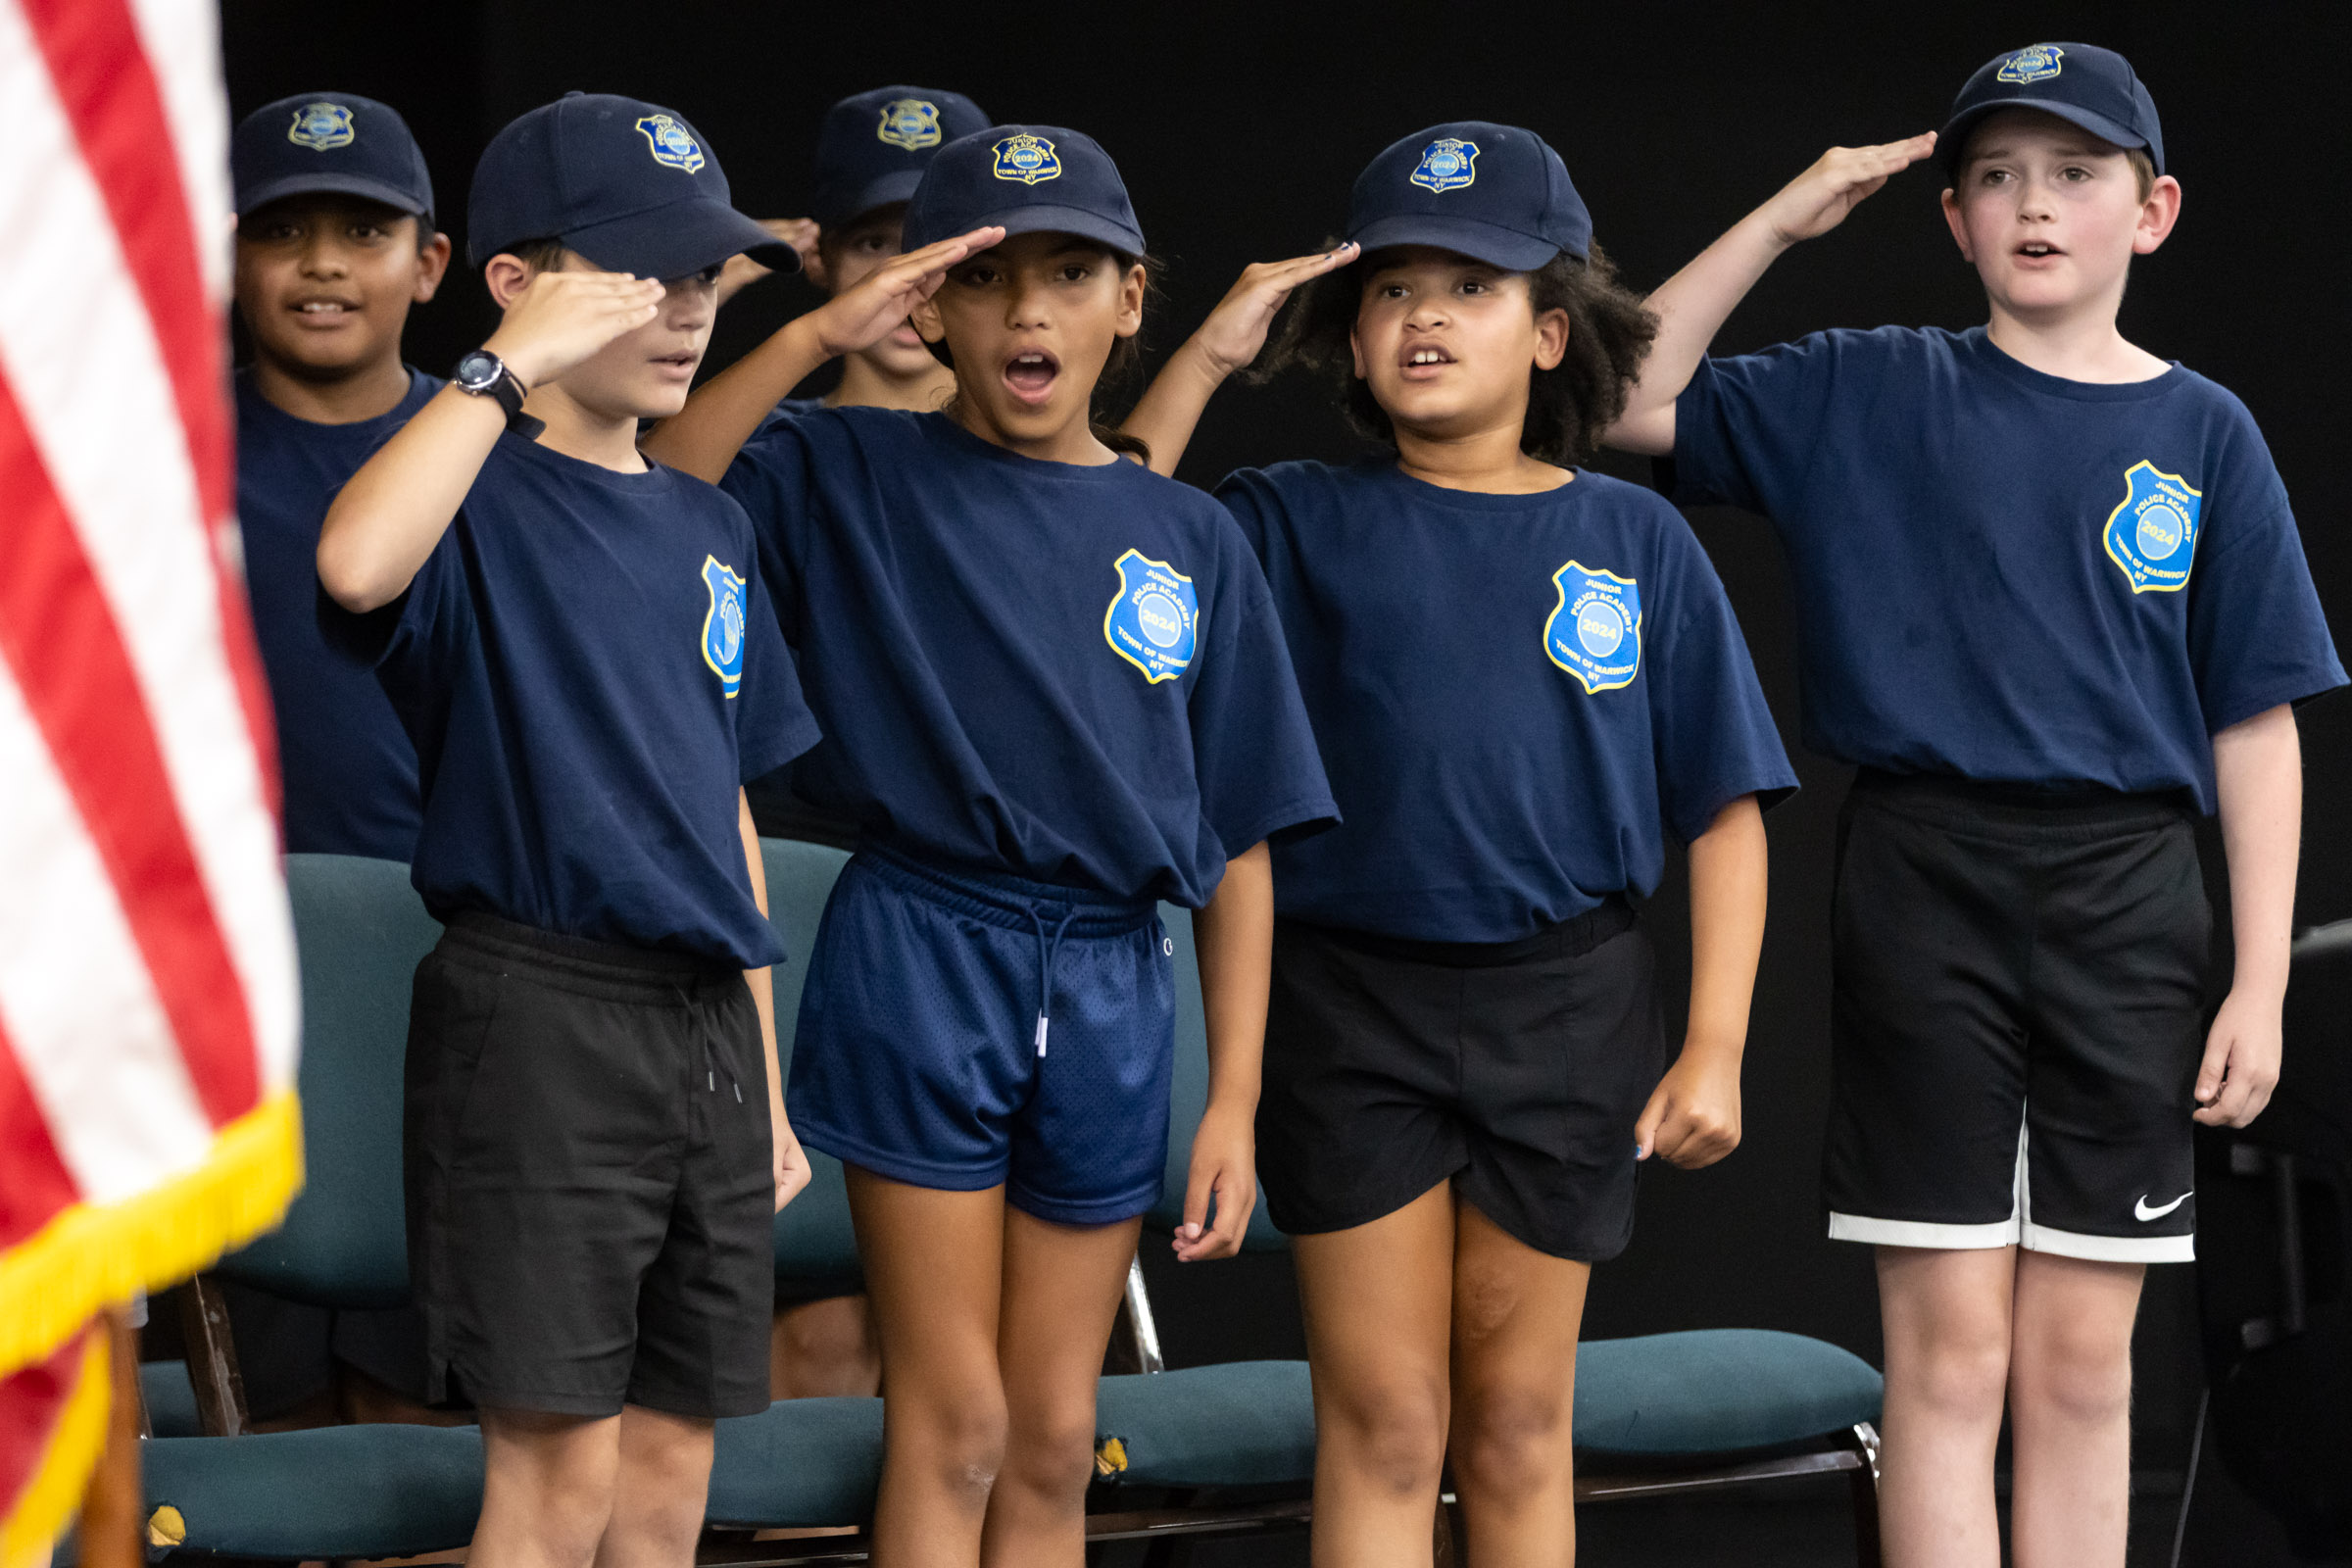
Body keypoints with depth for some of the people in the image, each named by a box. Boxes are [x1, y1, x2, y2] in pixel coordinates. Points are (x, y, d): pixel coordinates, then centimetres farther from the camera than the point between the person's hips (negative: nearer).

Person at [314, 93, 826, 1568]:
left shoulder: (710, 528, 16)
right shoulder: (479, 500, -6)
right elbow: (357, 564, -32)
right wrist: (512, 368, -23)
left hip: (707, 1019, 7)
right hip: (540, 1014, -7)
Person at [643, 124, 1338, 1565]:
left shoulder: (1191, 541, 8)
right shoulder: (860, 479, 0)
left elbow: (1239, 845, 7)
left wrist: (1235, 1101, 2)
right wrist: (815, 337, -22)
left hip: (1110, 987, 3)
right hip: (924, 959, -3)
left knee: (1055, 1444, 9)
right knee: (956, 1429, -2)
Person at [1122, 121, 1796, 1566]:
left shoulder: (1636, 543, 1)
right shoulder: (1300, 525, 1)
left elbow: (1725, 809, 2)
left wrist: (1715, 1048, -4)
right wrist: (1207, 358, -15)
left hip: (1564, 1007, 1)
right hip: (1352, 1000, -1)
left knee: (1518, 1427, 11)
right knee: (1382, 1423, 2)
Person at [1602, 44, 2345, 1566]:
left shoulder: (2204, 436, 5)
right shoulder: (1869, 395, 5)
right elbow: (1633, 401, 2)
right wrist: (1784, 221, -3)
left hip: (2125, 903, 1)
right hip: (1924, 885, -1)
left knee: (2081, 1364, 5)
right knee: (1949, 1351, -2)